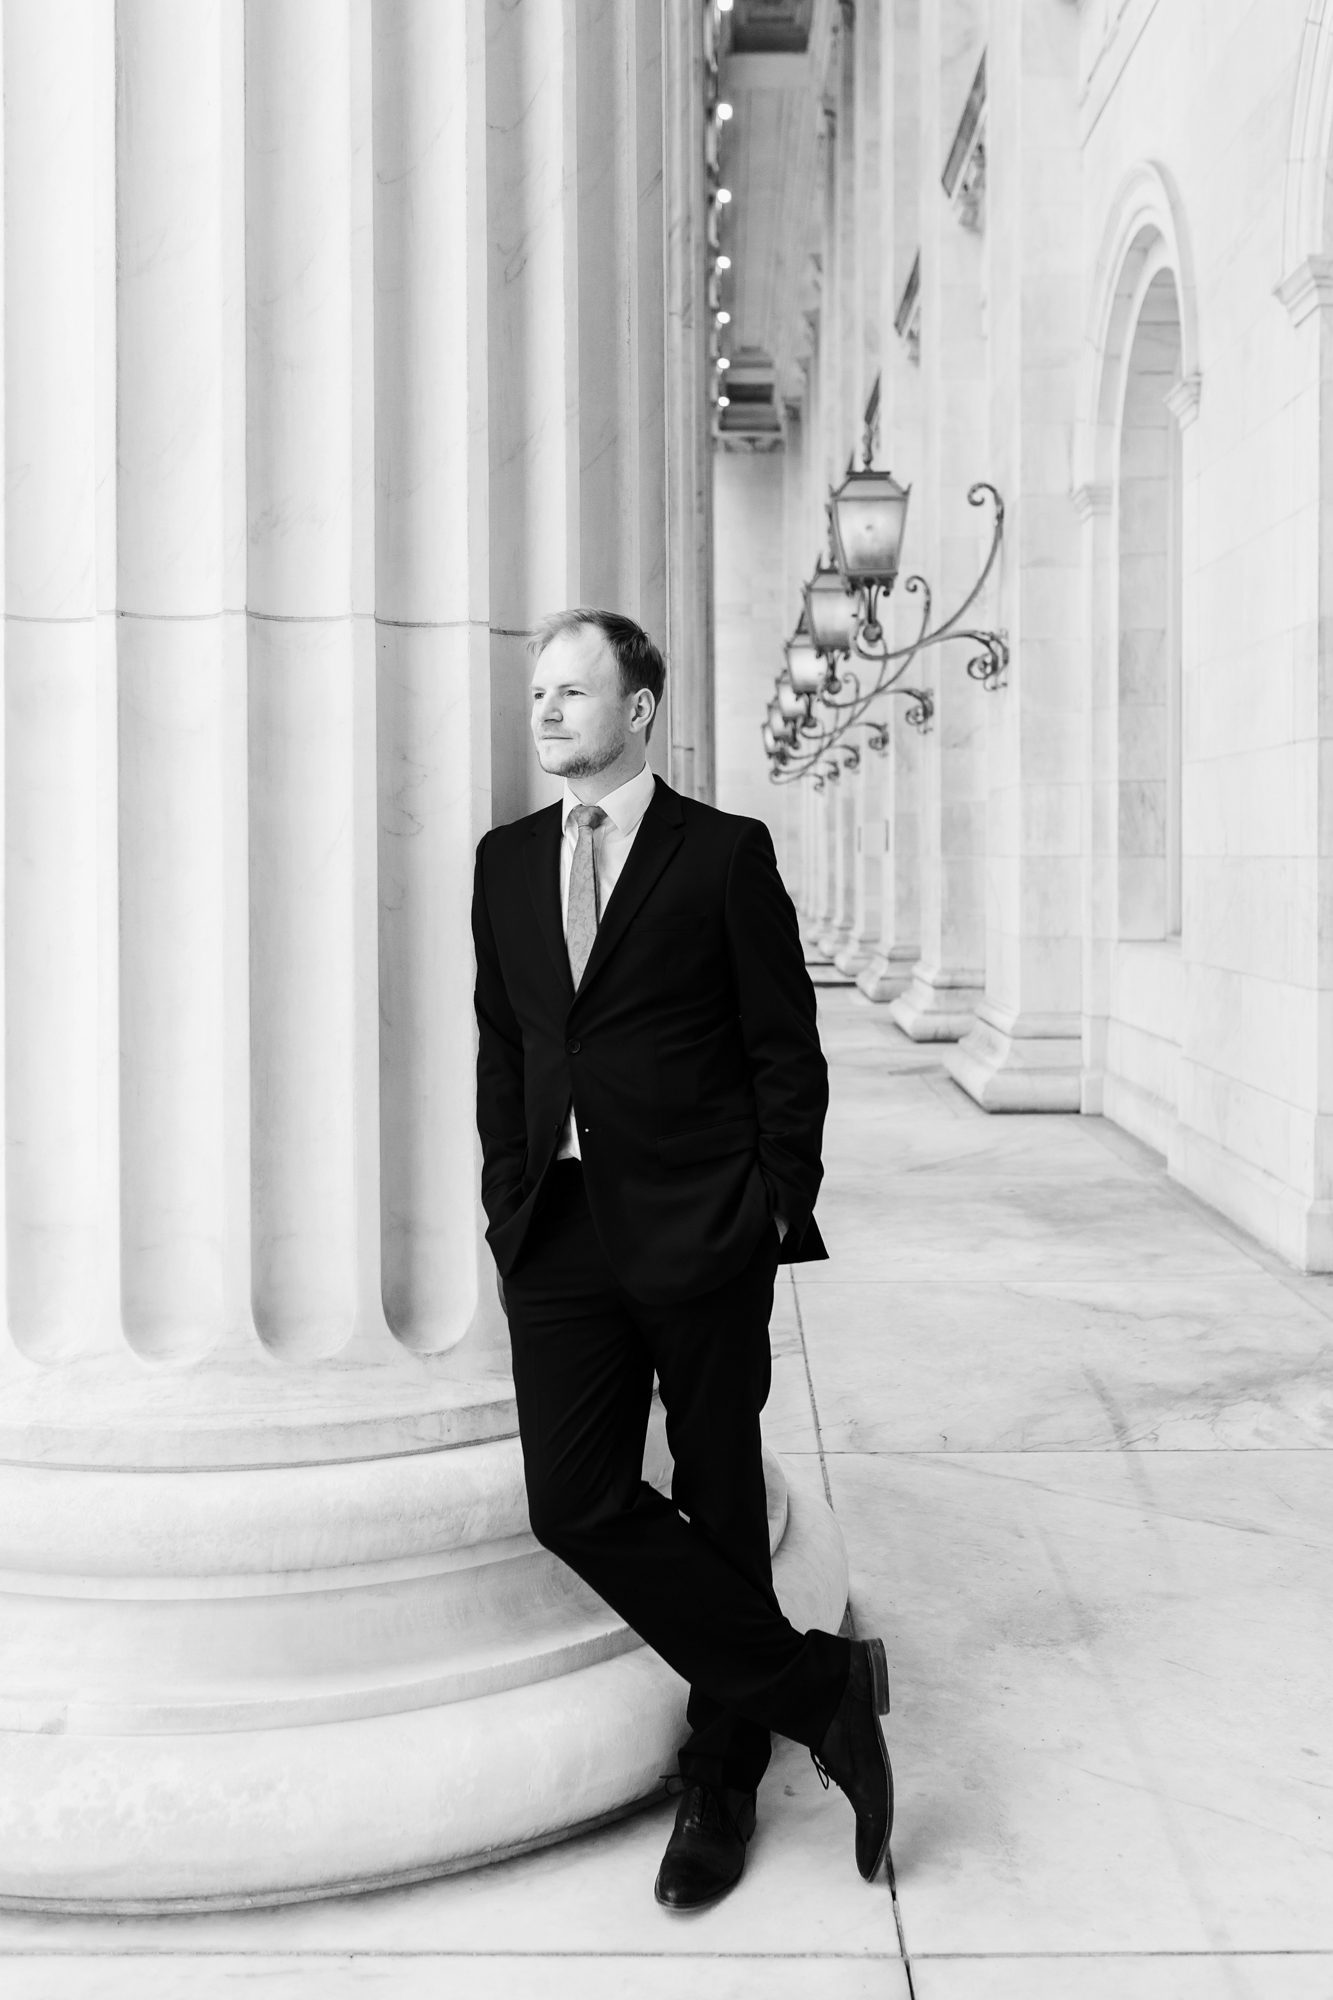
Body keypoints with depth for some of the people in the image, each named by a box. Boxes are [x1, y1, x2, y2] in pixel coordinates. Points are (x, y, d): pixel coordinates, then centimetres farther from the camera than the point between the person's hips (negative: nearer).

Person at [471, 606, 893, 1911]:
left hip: (699, 1236, -4)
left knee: (719, 1506, 7)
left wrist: (773, 1221, -7)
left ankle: (722, 1779, 25)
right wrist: (508, 1204, 7)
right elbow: (500, 1054, 15)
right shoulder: (507, 862, 12)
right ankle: (817, 1684, 10)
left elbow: (787, 1056, -2)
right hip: (557, 1239, 5)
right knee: (574, 1503, -4)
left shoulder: (725, 854, -3)